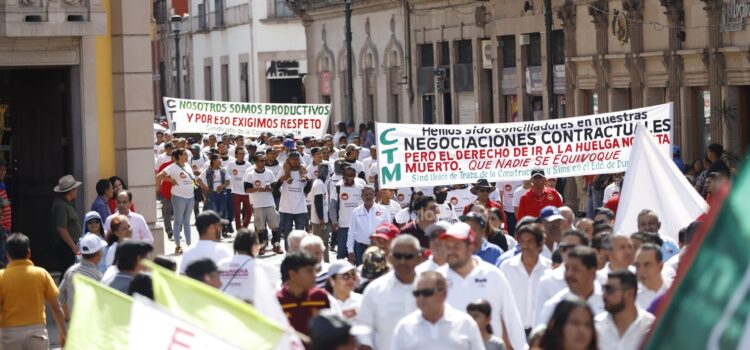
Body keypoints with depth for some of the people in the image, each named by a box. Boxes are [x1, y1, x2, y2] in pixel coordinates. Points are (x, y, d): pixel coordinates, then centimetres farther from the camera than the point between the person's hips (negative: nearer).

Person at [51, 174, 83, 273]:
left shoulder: (67, 203, 13)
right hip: (66, 246, -10)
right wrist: (73, 245, -21)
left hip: (70, 245, 10)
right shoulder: (61, 205, -18)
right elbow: (61, 228, -23)